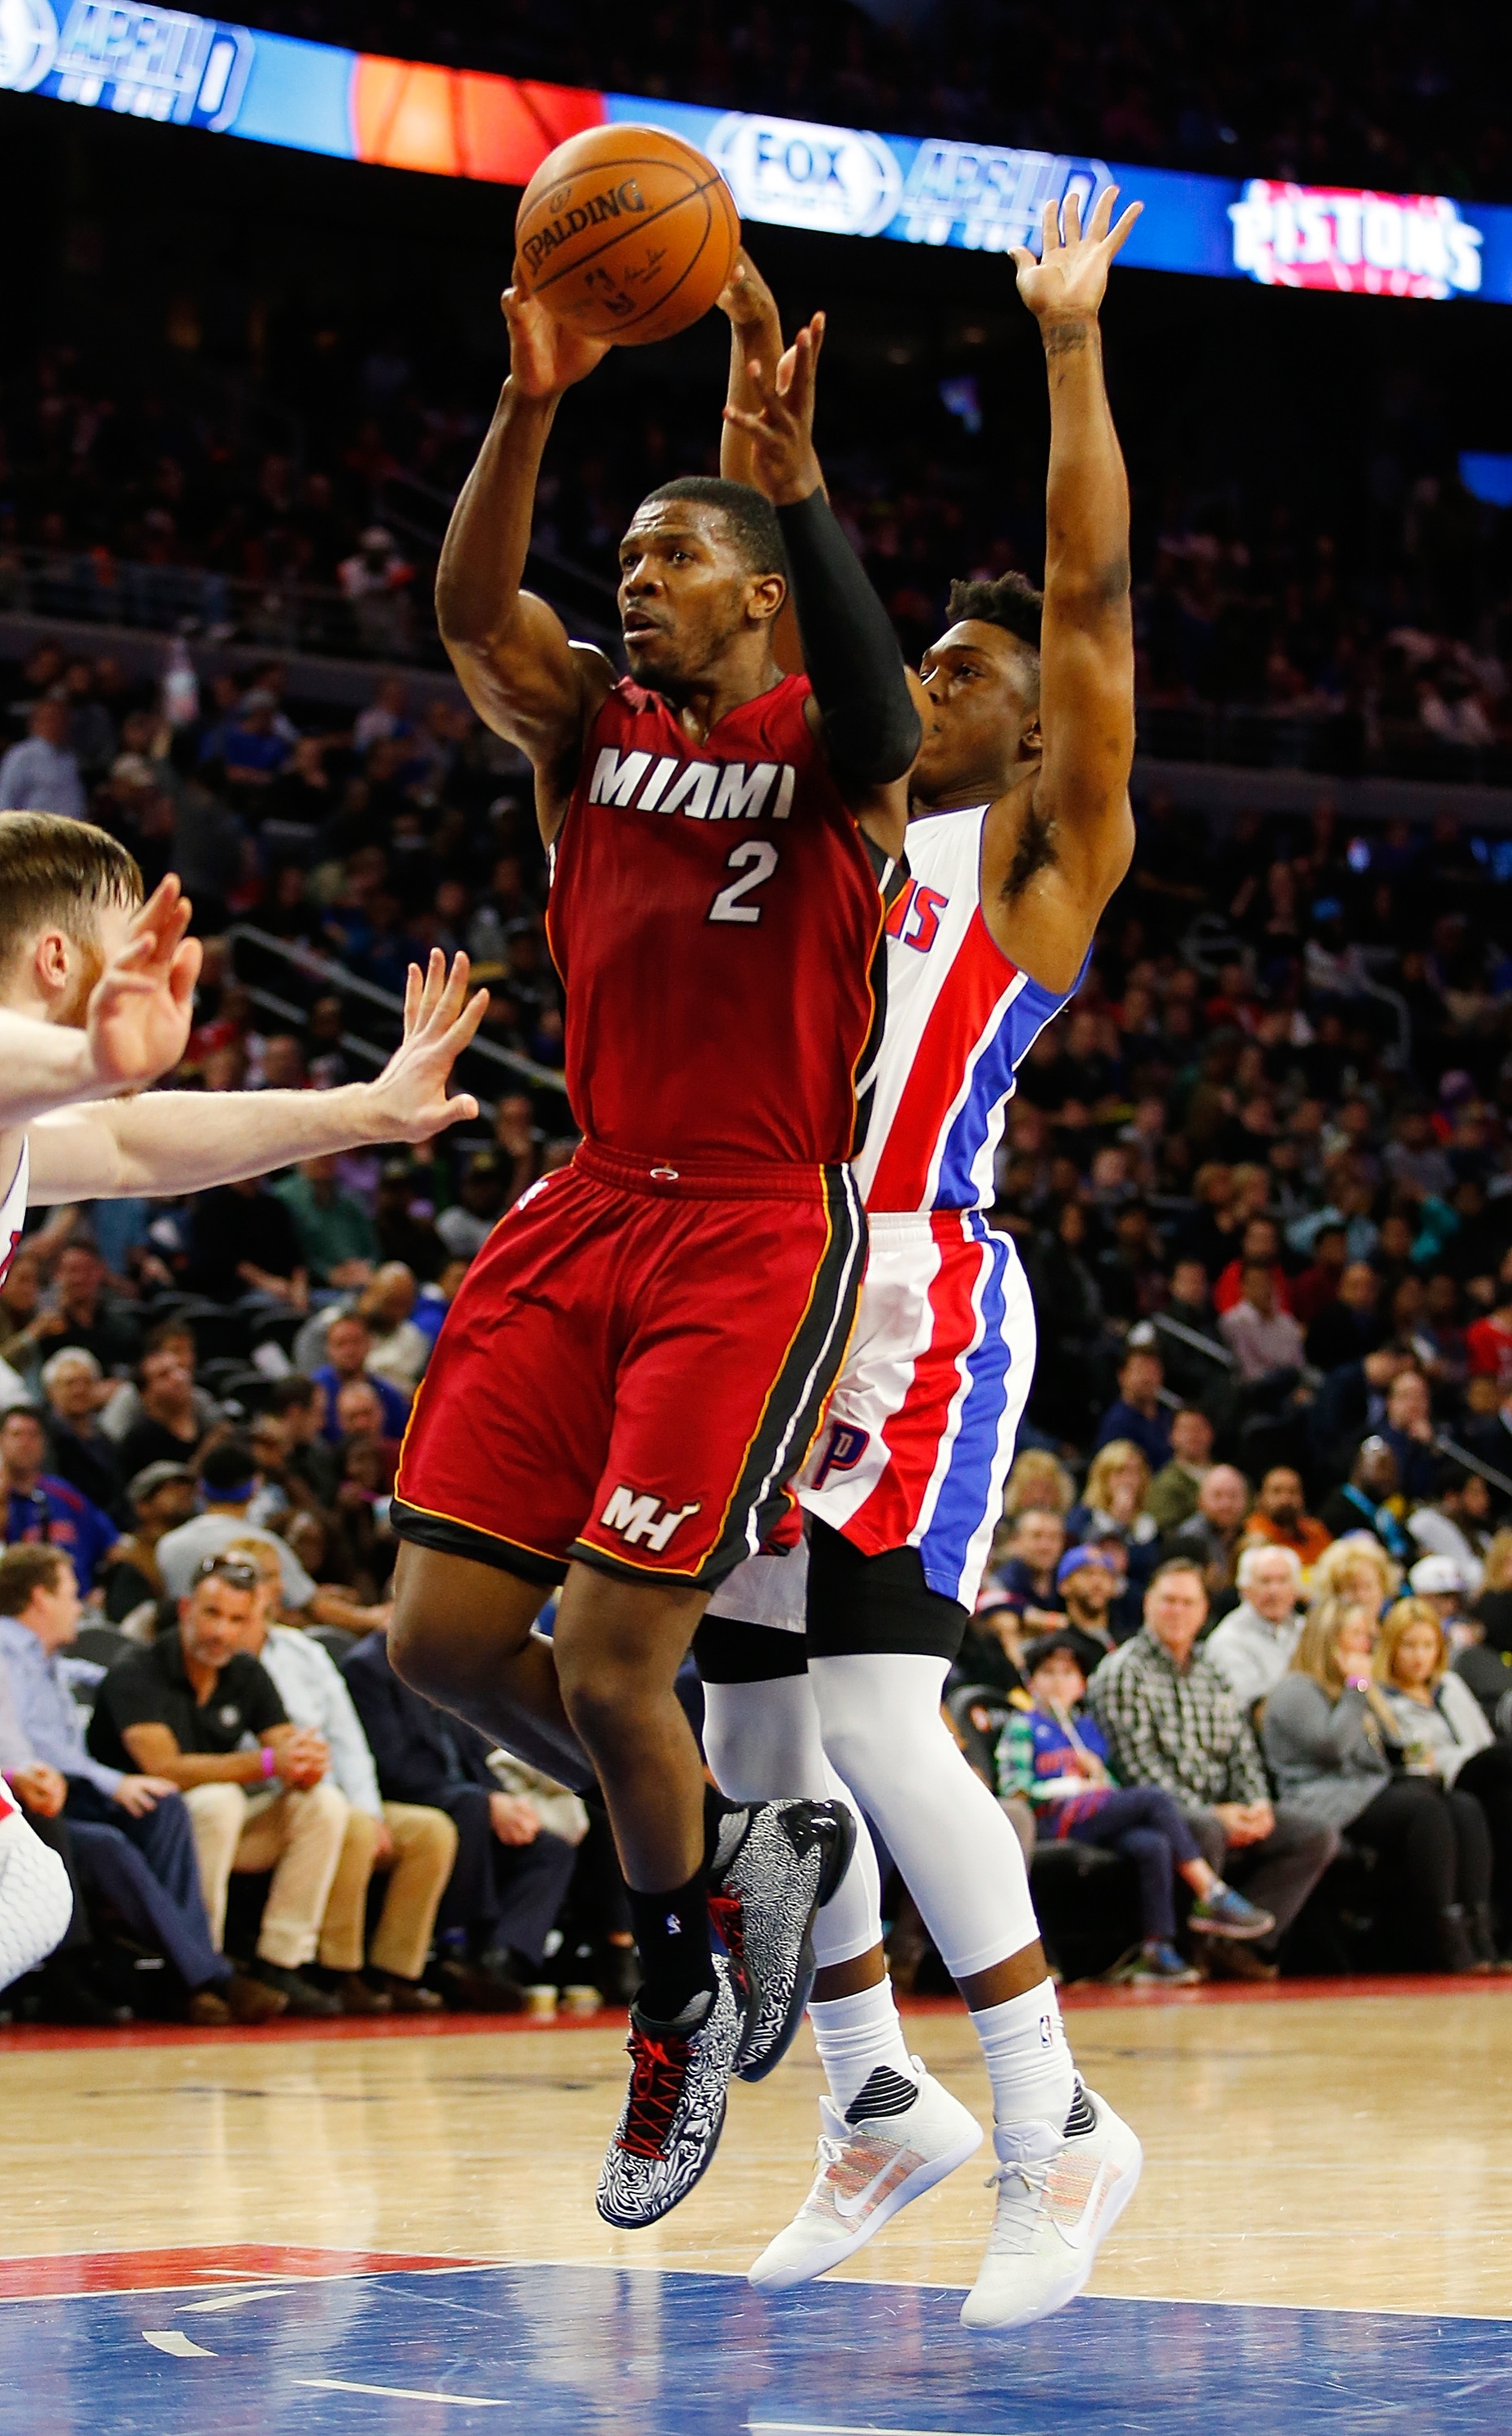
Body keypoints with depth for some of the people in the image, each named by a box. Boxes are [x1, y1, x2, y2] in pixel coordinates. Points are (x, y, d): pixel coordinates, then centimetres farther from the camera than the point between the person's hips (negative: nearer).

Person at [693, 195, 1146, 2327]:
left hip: (919, 1308, -8)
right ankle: (882, 2109, 23)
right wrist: (762, 413, 24)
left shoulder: (1043, 847, 3)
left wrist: (1070, 343, -6)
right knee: (753, 1733, 8)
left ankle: (1061, 2128, -9)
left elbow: (1094, 589, -6)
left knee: (873, 1709, -18)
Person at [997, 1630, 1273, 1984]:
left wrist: (1099, 1775, 3)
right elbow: (1014, 1789, -1)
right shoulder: (1023, 1726, 10)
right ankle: (1213, 1897, -26)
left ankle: (1158, 1949, -35)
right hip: (1056, 1821, -6)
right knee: (1154, 1798, -24)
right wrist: (1073, 1787, -6)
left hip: (1100, 1822, 6)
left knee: (1154, 1846, -29)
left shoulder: (1088, 1727, 28)